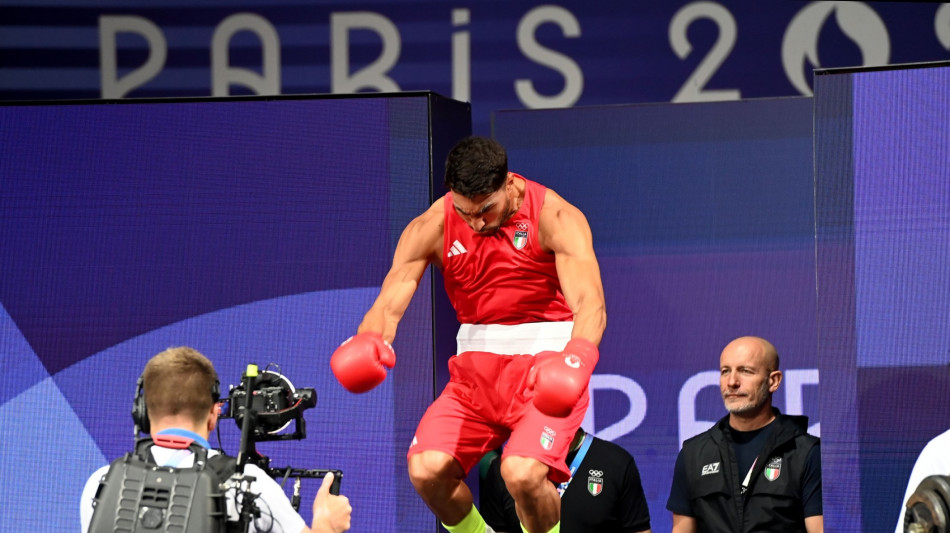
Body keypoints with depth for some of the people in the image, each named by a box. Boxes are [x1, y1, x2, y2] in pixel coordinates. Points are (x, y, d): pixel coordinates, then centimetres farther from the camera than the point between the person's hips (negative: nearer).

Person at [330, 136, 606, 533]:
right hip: (477, 366, 4)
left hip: (546, 362, -4)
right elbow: (389, 302, -12)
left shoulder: (555, 218, -15)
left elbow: (590, 303, -27)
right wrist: (368, 344, -38)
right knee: (425, 469, -17)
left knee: (521, 472, -29)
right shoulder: (431, 228, -5)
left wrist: (577, 358, -50)